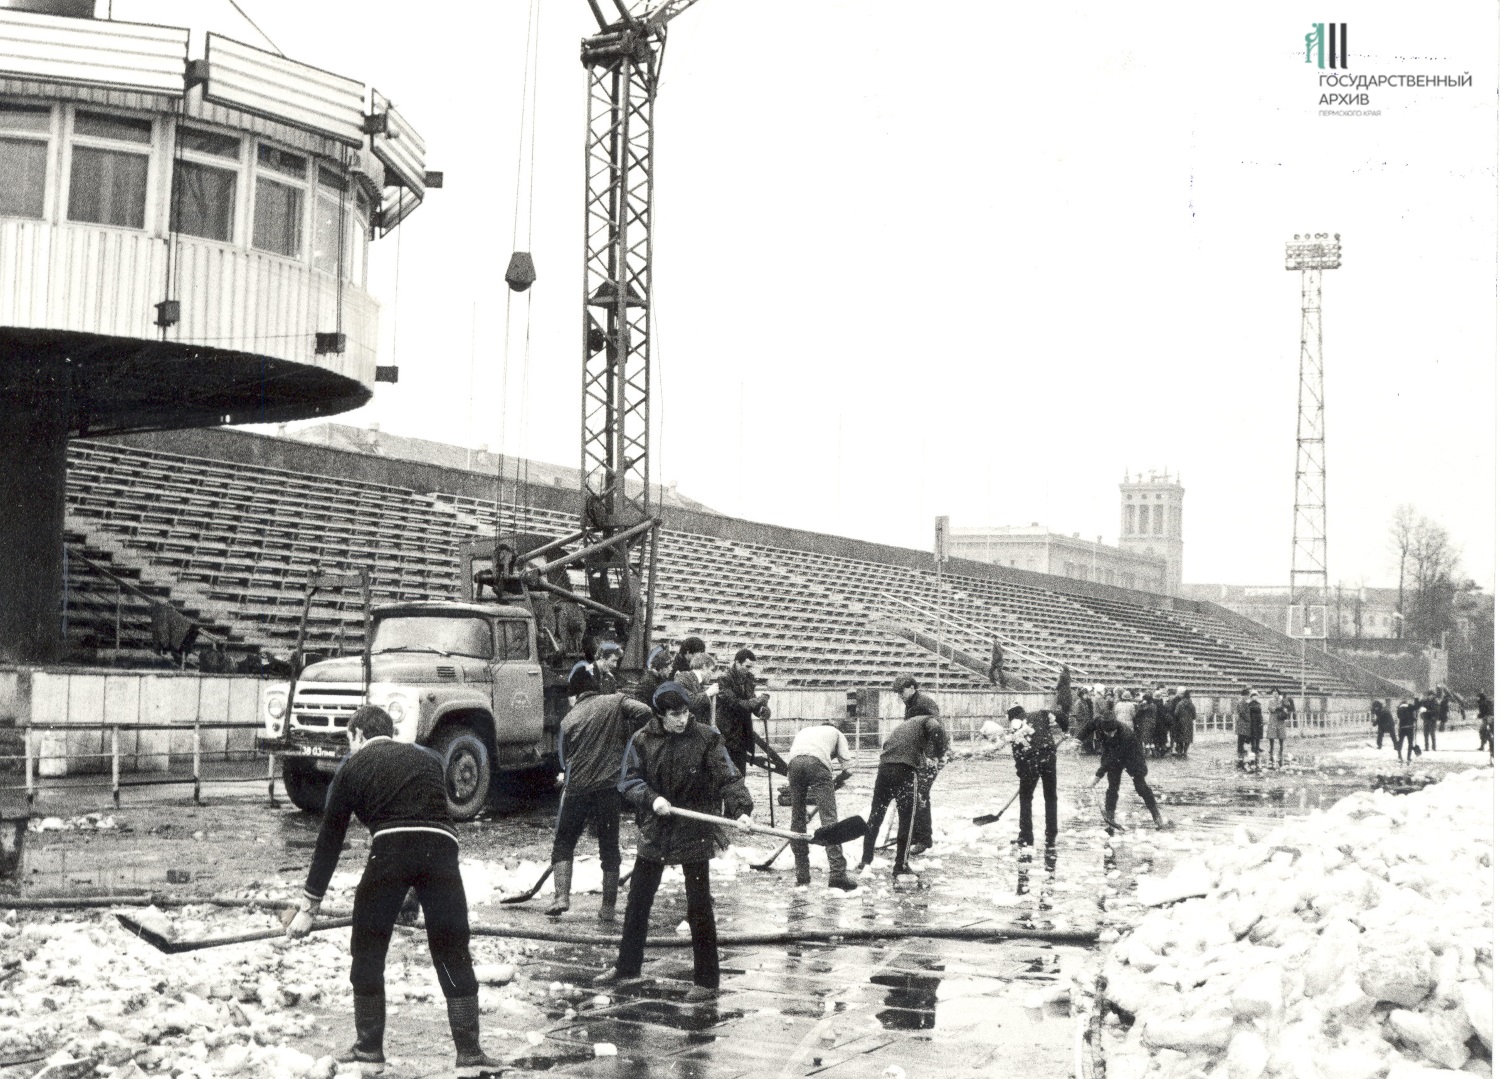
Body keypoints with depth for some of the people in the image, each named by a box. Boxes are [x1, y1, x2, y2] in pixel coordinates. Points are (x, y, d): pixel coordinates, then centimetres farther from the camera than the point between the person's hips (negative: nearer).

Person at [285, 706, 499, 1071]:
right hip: (441, 846, 3)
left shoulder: (353, 767, 19)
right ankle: (469, 1051, 7)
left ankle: (369, 1046, 20)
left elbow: (330, 839, 19)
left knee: (367, 950, 15)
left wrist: (309, 905, 23)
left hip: (391, 847, -3)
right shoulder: (427, 758, 28)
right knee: (453, 955, 9)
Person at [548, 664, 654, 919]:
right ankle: (608, 907, 11)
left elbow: (564, 758, 8)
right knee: (610, 846, 10)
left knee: (563, 841, 14)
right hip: (610, 785, 0)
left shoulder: (570, 719, 4)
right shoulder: (616, 702, 2)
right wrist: (624, 736, 2)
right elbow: (644, 712, -13)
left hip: (577, 787, 0)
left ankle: (561, 896, 0)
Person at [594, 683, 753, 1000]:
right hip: (654, 831, 3)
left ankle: (707, 980, 10)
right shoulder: (642, 740, -2)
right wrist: (652, 798, -20)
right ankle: (627, 965, 32)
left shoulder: (706, 738, -9)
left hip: (694, 833, -3)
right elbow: (629, 780, -1)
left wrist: (742, 809, -29)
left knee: (699, 907, 0)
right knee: (637, 901, 14)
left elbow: (728, 777, -13)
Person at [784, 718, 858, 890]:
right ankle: (837, 873, -18)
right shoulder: (836, 733, 33)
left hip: (794, 764, 4)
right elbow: (847, 762, 20)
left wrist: (790, 787, 35)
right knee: (829, 819, -7)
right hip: (817, 762, -3)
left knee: (798, 818, 13)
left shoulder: (803, 731, 43)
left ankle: (802, 875, 12)